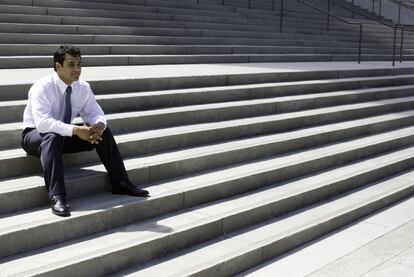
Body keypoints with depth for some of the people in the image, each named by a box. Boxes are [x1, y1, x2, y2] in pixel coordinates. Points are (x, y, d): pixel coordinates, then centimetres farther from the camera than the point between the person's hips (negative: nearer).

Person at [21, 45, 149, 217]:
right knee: (53, 137, -40)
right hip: (35, 135, -5)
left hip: (65, 135, 6)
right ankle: (56, 197, -43)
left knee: (102, 132, -14)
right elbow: (43, 122, -36)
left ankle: (120, 184, -10)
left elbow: (95, 113, -5)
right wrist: (75, 130, -44)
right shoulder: (42, 87, -24)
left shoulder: (83, 87, -6)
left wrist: (99, 124, -30)